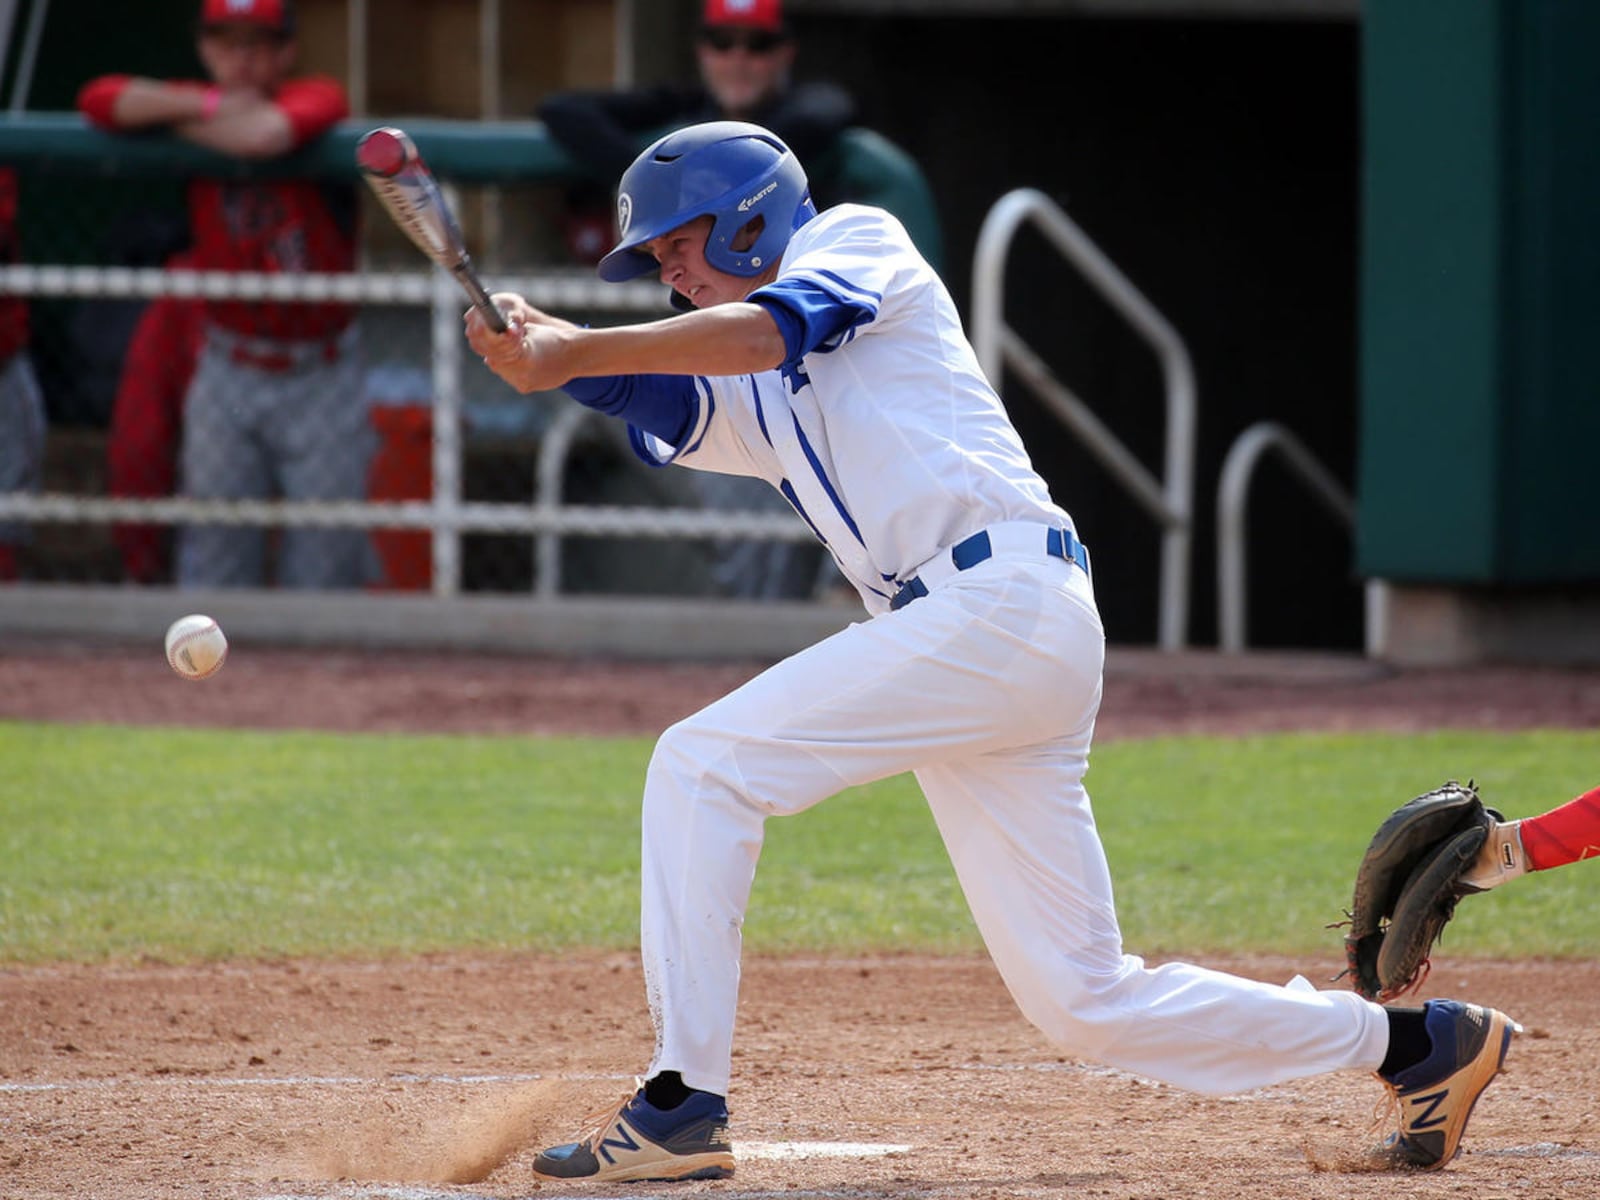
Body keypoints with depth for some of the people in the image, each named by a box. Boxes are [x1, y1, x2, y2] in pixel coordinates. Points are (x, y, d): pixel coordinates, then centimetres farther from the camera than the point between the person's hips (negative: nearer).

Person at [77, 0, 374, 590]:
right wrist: (213, 106, -15)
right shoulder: (202, 106, 3)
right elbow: (100, 98, -10)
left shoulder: (317, 98, -8)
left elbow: (269, 132, -31)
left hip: (322, 379, -3)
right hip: (228, 375, 3)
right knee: (213, 558, 3)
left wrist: (174, 119, -13)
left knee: (325, 563, -1)